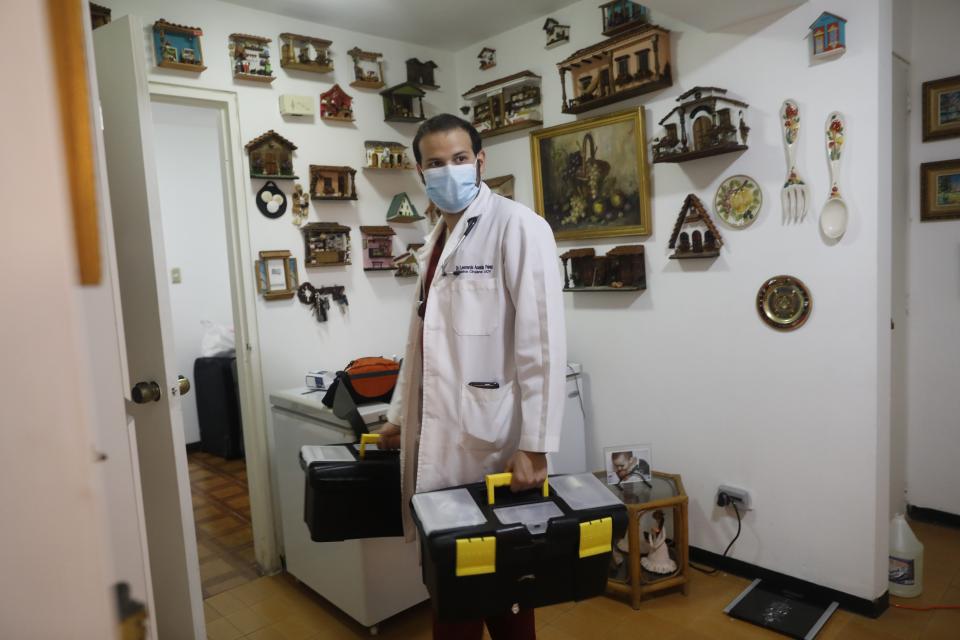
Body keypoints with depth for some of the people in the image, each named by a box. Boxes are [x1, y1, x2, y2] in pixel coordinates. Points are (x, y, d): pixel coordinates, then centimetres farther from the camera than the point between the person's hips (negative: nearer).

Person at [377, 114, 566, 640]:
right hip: (440, 435, 7)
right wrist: (400, 415, 22)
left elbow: (543, 343, -16)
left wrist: (534, 445, -19)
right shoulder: (434, 243, 14)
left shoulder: (517, 227, -10)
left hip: (487, 438, -7)